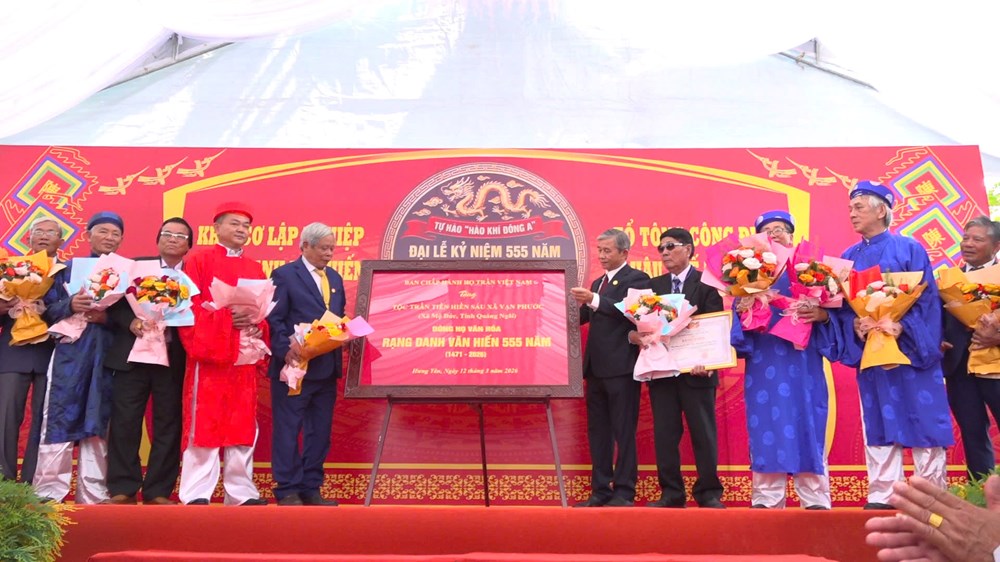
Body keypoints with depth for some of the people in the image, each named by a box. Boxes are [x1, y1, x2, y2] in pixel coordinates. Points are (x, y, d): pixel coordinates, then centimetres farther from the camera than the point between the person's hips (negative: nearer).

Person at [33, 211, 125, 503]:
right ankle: (49, 491, -1)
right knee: (61, 419, -5)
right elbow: (49, 309, 5)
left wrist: (108, 317, -14)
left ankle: (92, 494, 6)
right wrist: (70, 306, -16)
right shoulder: (68, 268, 11)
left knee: (97, 422, 2)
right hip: (70, 353, 0)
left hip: (107, 356, 0)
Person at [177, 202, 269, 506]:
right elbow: (189, 305, -7)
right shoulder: (199, 259, 2)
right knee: (204, 423, -4)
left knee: (243, 424, 6)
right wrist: (226, 316, -18)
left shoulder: (255, 269, 17)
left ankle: (241, 493, 12)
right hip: (209, 354, -5)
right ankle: (196, 495, 2)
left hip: (244, 357, 5)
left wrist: (257, 327, -7)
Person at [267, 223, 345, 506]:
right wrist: (287, 348, -23)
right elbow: (274, 319, -10)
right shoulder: (284, 275, -4)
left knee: (320, 431, 10)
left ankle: (311, 488, 19)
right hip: (295, 366, -7)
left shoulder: (334, 278, 16)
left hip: (327, 368, 7)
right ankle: (287, 491, 9)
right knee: (288, 430, 1)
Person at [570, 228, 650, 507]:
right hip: (596, 368, 8)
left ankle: (623, 492, 4)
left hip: (621, 367, -8)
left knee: (623, 432, -2)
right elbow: (582, 317, 13)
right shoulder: (597, 283, 21)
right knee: (597, 431, 10)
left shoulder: (636, 279, -3)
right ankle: (600, 490, 17)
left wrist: (594, 300, -27)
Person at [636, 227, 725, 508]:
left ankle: (709, 493, 13)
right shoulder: (653, 285, 14)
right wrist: (634, 334, -14)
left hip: (696, 370, -4)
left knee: (703, 433, 3)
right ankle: (671, 493, 15)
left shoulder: (706, 283, 0)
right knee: (664, 434, 6)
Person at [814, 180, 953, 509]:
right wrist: (854, 326, -16)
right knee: (878, 425, 5)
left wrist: (900, 327, -21)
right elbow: (839, 305, 5)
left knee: (922, 422, 0)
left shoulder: (909, 249, 0)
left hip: (910, 350, -3)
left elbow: (926, 299, -7)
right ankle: (881, 495, 8)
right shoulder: (849, 258, 11)